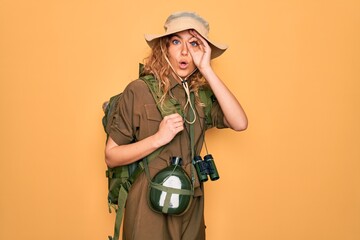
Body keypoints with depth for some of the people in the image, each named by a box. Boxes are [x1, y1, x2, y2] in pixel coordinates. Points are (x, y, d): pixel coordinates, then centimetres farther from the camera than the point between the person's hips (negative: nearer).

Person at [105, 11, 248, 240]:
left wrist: (207, 69, -19)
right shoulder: (139, 91, -12)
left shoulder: (203, 95, 0)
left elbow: (240, 123, -19)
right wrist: (158, 139, -23)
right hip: (148, 205, -4)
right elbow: (111, 156, -9)